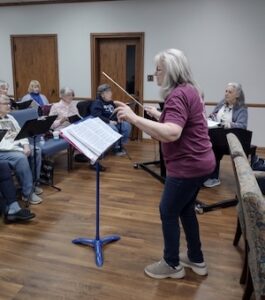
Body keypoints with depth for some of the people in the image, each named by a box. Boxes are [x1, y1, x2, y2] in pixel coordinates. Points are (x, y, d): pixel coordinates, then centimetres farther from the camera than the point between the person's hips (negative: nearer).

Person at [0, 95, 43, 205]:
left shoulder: (10, 118, 16)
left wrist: (26, 145, -6)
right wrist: (18, 149, -24)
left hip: (16, 146, 8)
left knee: (36, 151, -12)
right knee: (21, 157, -32)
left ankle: (33, 183, 0)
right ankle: (28, 193, -22)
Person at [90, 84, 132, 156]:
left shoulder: (111, 102, 18)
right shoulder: (97, 103, -5)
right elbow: (96, 117, -19)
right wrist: (109, 121, -25)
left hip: (114, 122, 7)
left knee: (127, 126, -17)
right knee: (114, 129, -36)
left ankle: (121, 145, -4)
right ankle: (116, 148, -14)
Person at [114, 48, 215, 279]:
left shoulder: (178, 95, -21)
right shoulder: (188, 90, 12)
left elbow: (171, 134, -37)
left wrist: (134, 118, -37)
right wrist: (159, 115, 23)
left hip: (187, 166, -10)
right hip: (199, 162, 10)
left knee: (168, 212, 6)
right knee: (185, 209, 21)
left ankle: (172, 265, 25)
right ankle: (196, 259, 36)